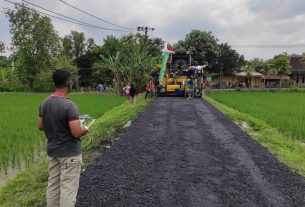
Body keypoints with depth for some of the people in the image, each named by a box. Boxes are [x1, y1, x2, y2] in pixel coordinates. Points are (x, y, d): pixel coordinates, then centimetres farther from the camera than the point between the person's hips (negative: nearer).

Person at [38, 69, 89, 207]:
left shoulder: (44, 103, 0)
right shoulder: (69, 105, -24)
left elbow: (41, 126, 11)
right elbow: (76, 133, -26)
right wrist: (84, 130, -6)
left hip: (52, 151, 8)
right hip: (69, 153, -7)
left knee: (52, 185, 19)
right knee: (68, 189, 3)